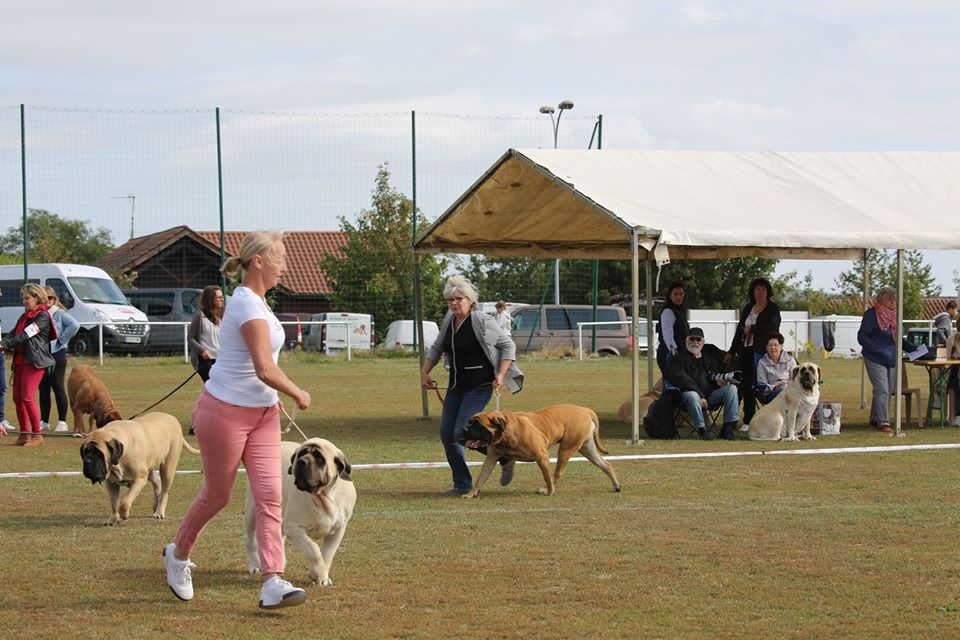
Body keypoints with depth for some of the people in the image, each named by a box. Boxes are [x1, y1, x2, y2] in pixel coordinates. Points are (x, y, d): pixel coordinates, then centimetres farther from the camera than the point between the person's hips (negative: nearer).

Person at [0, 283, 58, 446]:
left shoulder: (42, 316, -8)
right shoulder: (24, 316, 20)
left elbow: (25, 335, -15)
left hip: (34, 361, -9)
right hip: (20, 359, 9)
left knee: (27, 398, -13)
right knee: (17, 398, 6)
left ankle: (37, 435, -7)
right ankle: (25, 434, 14)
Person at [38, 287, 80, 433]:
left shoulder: (59, 313, -4)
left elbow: (74, 325, -17)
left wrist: (61, 340, -14)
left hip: (57, 354, -5)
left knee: (58, 388, -3)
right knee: (43, 389, 9)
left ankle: (62, 422, 1)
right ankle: (44, 421, 17)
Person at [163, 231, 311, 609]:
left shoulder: (254, 301, 9)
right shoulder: (249, 306, -21)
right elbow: (265, 370, -29)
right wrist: (298, 394, -15)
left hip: (262, 414, 8)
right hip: (225, 413, -8)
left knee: (270, 497, -5)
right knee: (217, 495, 9)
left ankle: (273, 584, -12)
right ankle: (178, 554, 35)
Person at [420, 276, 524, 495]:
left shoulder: (483, 322, -13)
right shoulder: (448, 322, 6)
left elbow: (508, 346, -7)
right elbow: (436, 348, 21)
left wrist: (501, 374, -15)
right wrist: (424, 372, 12)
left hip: (479, 387, -7)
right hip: (456, 386, 7)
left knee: (462, 433, -15)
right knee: (447, 434, 3)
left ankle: (504, 459, 6)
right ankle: (462, 485, 13)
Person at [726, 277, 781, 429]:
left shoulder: (773, 308, 1)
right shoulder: (748, 308, 18)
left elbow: (771, 328, -13)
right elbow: (740, 330, 21)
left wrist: (752, 329, -5)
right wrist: (731, 352, 20)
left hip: (762, 351, -6)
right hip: (746, 351, 6)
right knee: (747, 385, 4)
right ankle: (748, 421, 9)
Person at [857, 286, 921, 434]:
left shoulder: (894, 315, 12)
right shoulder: (871, 314, -10)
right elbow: (862, 337, -13)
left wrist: (913, 348, 6)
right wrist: (877, 349, -22)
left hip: (892, 360, 7)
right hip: (875, 360, -7)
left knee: (888, 391, 11)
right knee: (882, 390, -12)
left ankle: (875, 419, 24)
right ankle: (883, 422, -11)